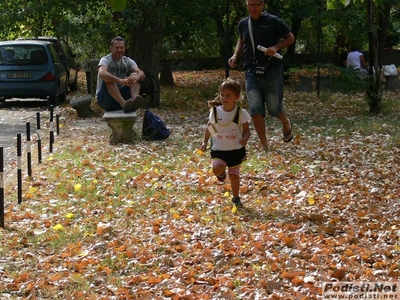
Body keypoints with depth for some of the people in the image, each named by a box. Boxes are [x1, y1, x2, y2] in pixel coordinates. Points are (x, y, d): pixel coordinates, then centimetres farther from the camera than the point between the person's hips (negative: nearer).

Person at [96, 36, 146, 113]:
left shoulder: (128, 61, 3)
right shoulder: (105, 60, -10)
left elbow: (142, 74, -14)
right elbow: (101, 73, -35)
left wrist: (137, 76, -40)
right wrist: (120, 80, -50)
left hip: (122, 95, 4)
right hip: (105, 99, -4)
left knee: (134, 75, -14)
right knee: (108, 78, -31)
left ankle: (134, 99, -43)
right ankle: (124, 104, -52)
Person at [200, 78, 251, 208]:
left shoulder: (240, 113, -9)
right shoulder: (215, 111, -6)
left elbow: (246, 130, -3)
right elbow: (209, 128, 8)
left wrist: (245, 139, -24)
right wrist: (205, 142, 1)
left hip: (236, 150, 0)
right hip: (219, 150, 0)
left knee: (234, 175, 7)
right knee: (217, 169, -25)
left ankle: (236, 198, 31)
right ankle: (222, 173, 13)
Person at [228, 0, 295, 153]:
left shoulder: (273, 21, -4)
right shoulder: (243, 24, 8)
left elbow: (290, 38, 3)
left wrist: (276, 47, -14)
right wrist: (236, 56, 7)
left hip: (272, 72, -3)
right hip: (251, 72, 3)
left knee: (274, 109, 4)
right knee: (256, 111, -8)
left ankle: (286, 124, 40)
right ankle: (264, 147, 1)